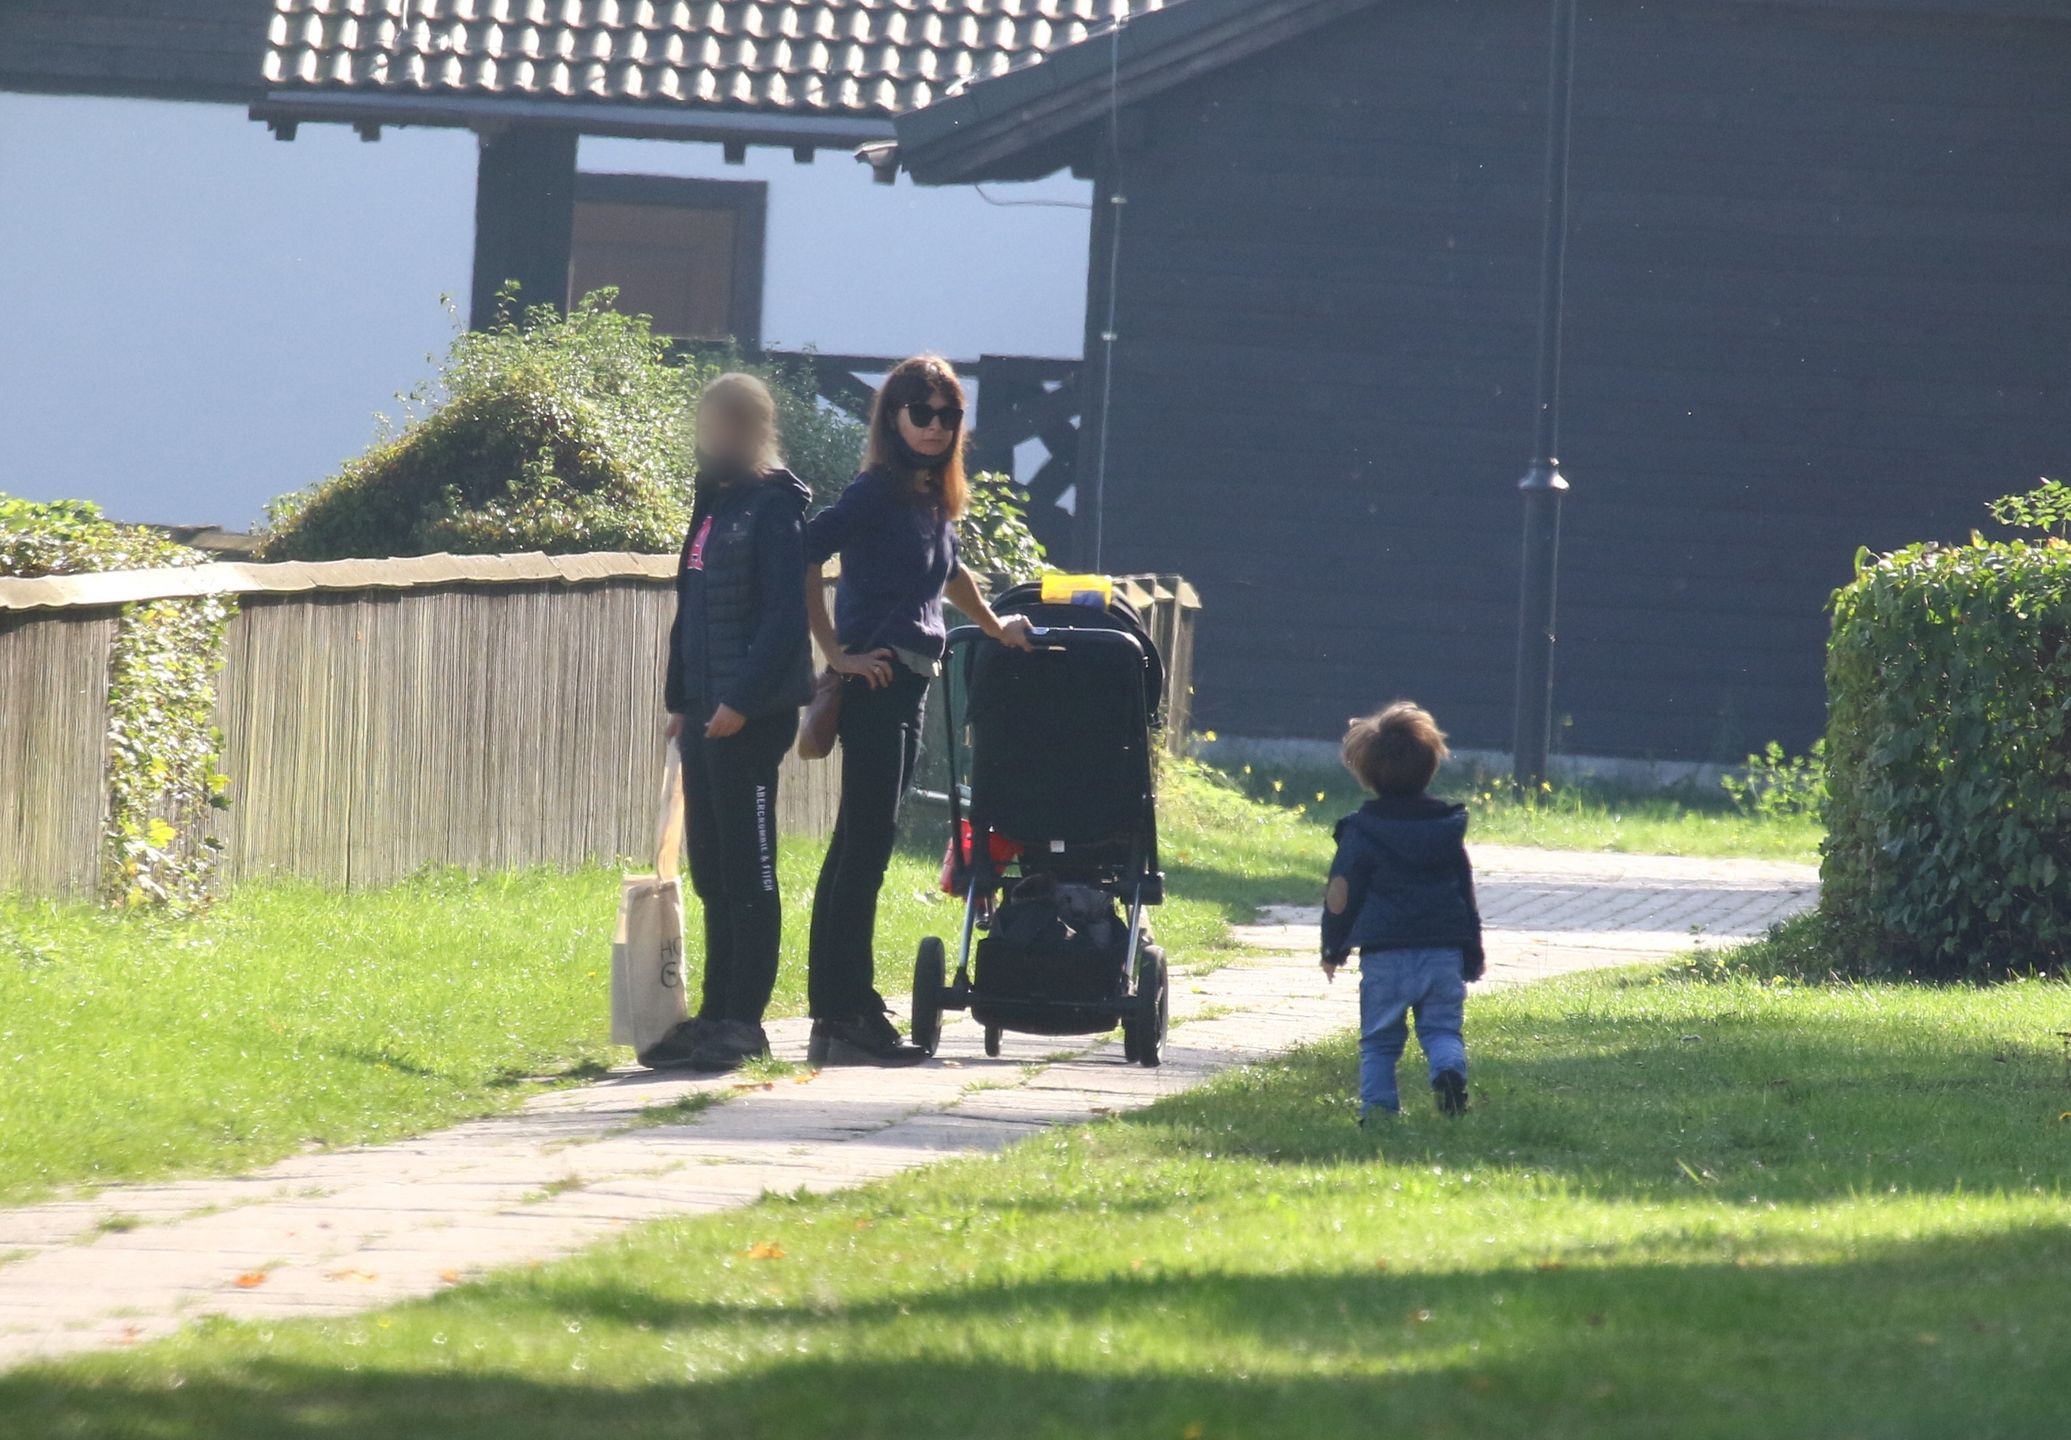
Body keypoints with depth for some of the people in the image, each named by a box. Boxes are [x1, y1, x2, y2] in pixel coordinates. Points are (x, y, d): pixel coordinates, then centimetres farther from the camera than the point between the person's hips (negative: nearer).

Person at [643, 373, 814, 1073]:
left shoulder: (773, 510, -10)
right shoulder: (714, 507, 16)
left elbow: (785, 619, -17)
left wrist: (742, 701, -22)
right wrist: (680, 699, 15)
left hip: (750, 718, -9)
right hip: (706, 718, 9)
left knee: (748, 873, -5)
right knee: (711, 873, 11)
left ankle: (743, 1023, -3)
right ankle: (715, 1015, 16)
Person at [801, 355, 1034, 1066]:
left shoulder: (933, 500, 15)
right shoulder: (878, 493, -11)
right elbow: (803, 557, -20)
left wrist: (994, 626, 47)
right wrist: (836, 654, -17)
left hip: (907, 687, 9)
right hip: (876, 682, -9)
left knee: (862, 847, 11)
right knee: (863, 846, -9)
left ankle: (845, 1012, 16)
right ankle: (844, 1016, -9)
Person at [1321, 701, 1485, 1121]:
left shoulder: (1361, 833, -3)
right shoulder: (1448, 828, 8)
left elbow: (1340, 896, -3)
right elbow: (1466, 894, 12)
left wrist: (1333, 949, 11)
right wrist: (1473, 959, 19)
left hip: (1385, 956, -2)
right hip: (1444, 955, 2)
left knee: (1379, 1039, 7)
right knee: (1442, 1028, 7)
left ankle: (1377, 1105, -4)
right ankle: (1449, 1069, -22)